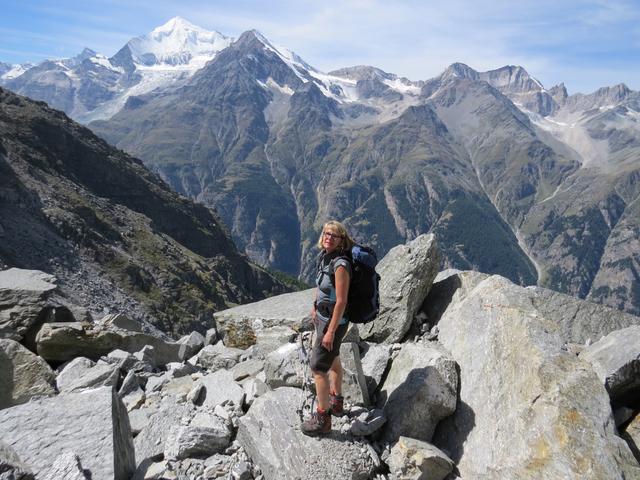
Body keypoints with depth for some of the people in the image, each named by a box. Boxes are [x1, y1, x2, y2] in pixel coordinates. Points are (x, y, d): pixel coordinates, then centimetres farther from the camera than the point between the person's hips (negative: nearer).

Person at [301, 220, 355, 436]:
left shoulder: (340, 265, -28)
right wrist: (315, 307, 21)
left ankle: (322, 419, 13)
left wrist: (331, 332, -24)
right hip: (323, 315, 10)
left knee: (318, 367, -2)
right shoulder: (324, 256, -2)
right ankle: (336, 402, 46)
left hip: (334, 320, -10)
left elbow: (341, 302, -27)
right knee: (332, 359, 25)